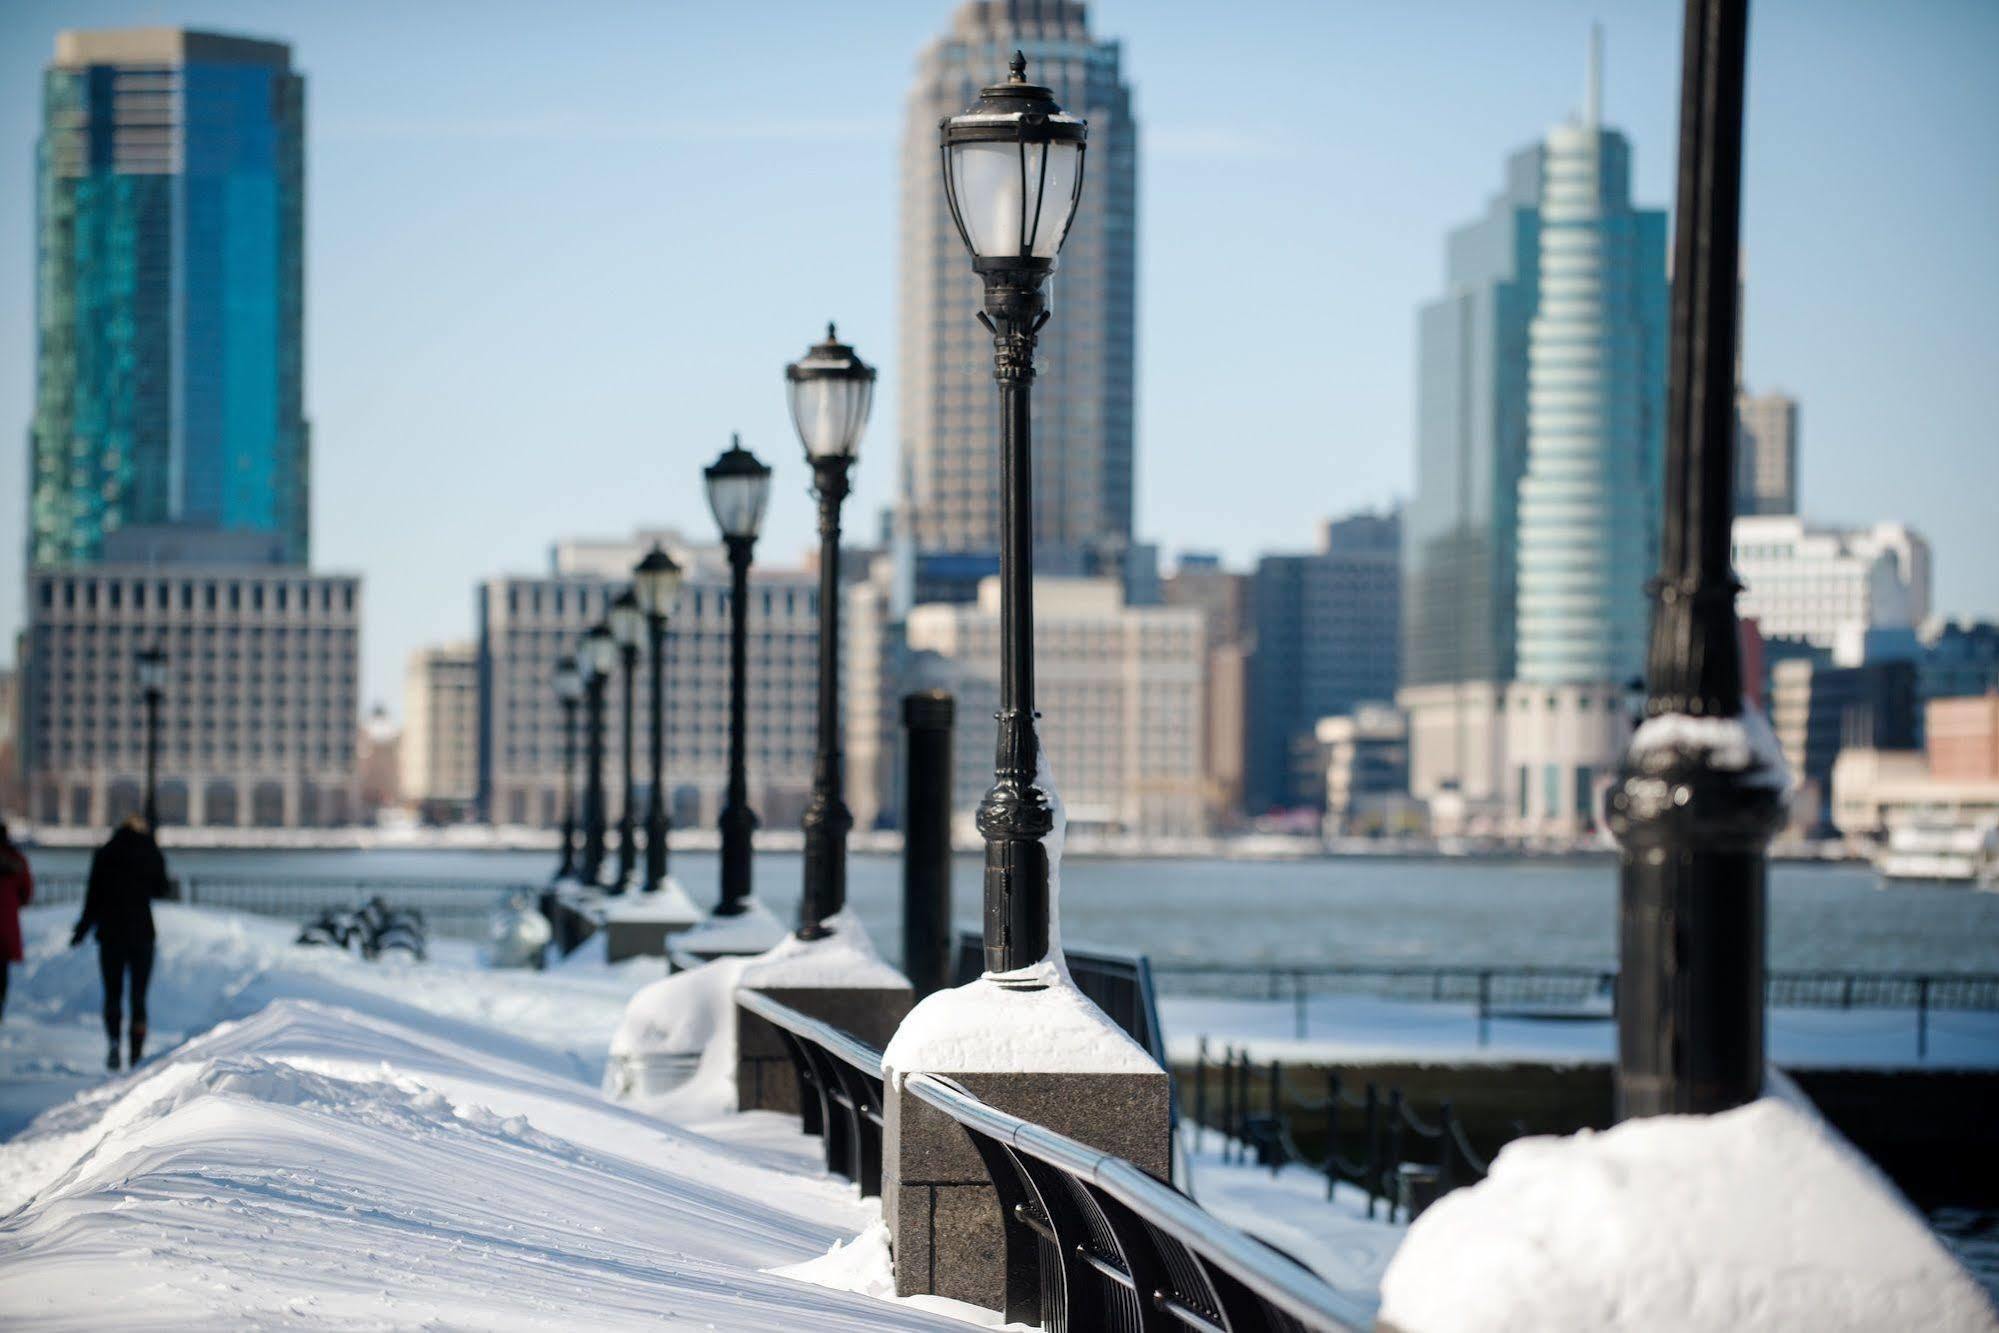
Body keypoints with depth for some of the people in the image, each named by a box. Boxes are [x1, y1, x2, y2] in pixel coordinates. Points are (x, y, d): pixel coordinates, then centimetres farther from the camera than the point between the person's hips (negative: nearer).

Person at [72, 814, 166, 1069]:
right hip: (142, 932, 1)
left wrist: (82, 930, 4)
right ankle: (137, 1051, -3)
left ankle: (114, 1041, -16)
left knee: (112, 993, 7)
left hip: (111, 933, -1)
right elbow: (161, 891, 10)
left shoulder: (104, 856, -3)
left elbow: (94, 897, -4)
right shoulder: (151, 856, -1)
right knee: (139, 995, 6)